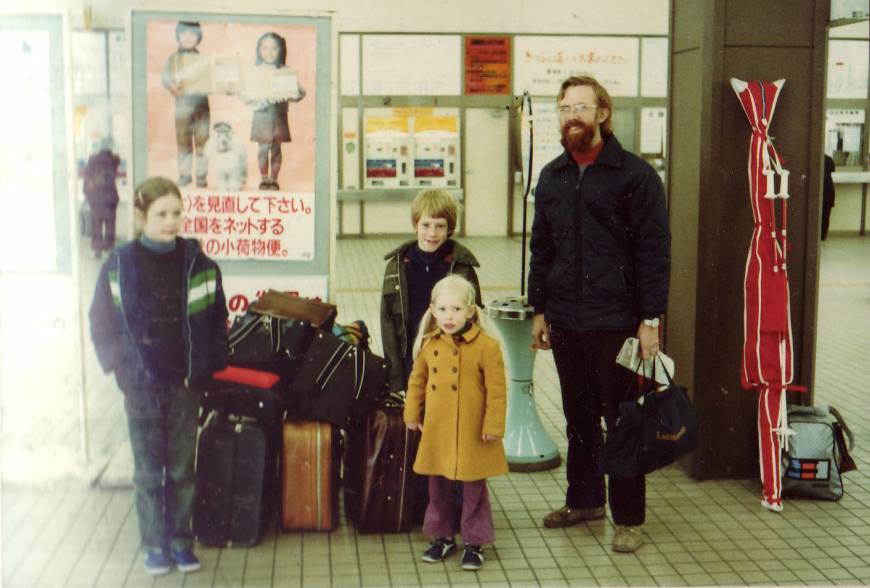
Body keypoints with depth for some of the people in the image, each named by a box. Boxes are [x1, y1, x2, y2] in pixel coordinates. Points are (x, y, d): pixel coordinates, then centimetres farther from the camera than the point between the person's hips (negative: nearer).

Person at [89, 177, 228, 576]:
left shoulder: (197, 262, -2)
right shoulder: (120, 265, -4)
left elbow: (216, 321, 4)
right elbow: (101, 322, 4)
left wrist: (205, 367, -2)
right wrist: (120, 365, -3)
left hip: (185, 383, 1)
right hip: (141, 386, -1)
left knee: (182, 468, 10)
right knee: (148, 470, 7)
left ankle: (180, 539, 23)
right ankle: (154, 544, 20)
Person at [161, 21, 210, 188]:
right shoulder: (173, 59, 4)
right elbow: (165, 77, -4)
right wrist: (173, 86, -25)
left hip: (201, 103, 0)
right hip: (182, 103, 0)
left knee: (202, 140, 0)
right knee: (183, 140, 5)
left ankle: (201, 175, 7)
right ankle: (184, 173, 13)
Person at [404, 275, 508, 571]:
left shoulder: (487, 346, -14)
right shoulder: (428, 345, 1)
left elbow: (496, 391, -11)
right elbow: (417, 382, 13)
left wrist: (493, 427, -12)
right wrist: (412, 414, 13)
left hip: (471, 434, -4)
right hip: (437, 433, 4)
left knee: (473, 489, 8)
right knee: (439, 488, 16)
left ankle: (474, 543, 24)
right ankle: (443, 536, 34)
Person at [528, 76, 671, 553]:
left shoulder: (634, 174, -5)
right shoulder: (552, 177, 12)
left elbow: (654, 251, -7)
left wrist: (650, 318, -12)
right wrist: (539, 309, 13)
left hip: (616, 321, -5)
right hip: (565, 321, 5)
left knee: (622, 420, 3)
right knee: (578, 416, 16)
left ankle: (629, 517, 14)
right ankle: (583, 500, 31)